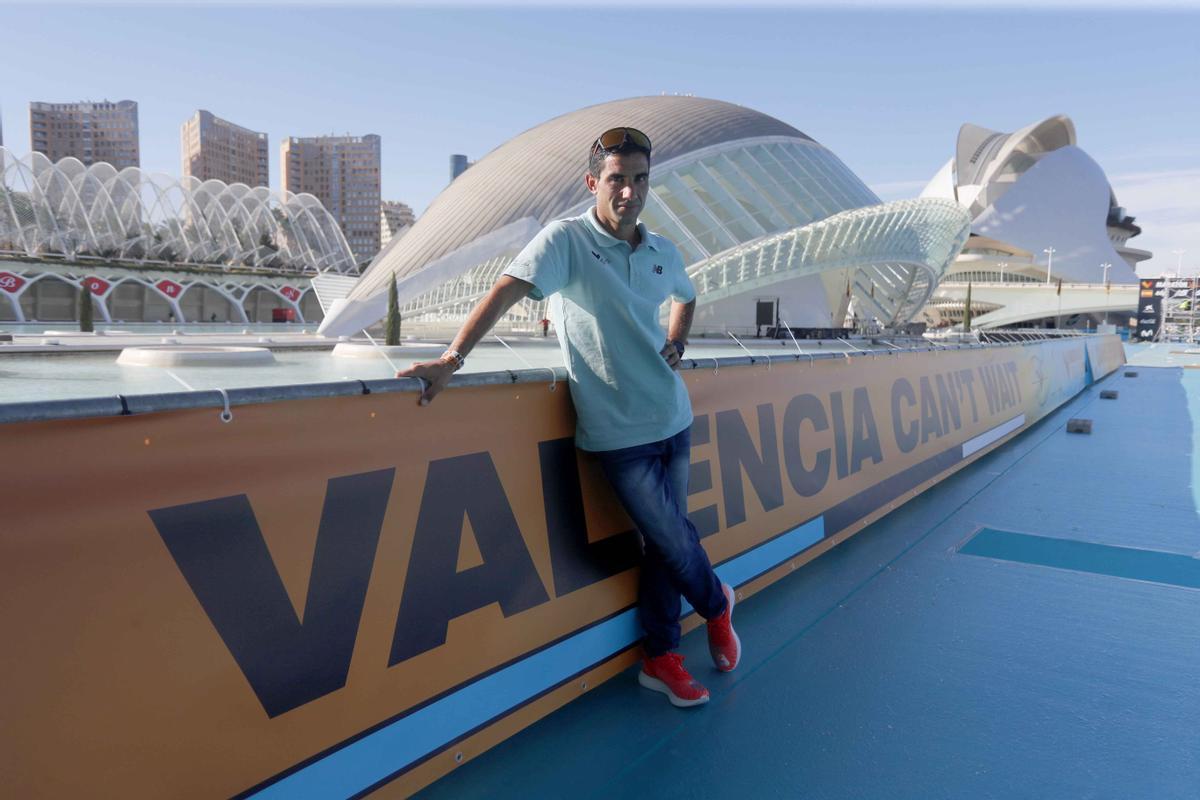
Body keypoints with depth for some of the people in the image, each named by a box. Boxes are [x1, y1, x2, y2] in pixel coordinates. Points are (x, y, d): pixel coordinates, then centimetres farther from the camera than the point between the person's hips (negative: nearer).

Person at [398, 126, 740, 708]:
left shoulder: (664, 253, 9)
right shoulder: (566, 240, -9)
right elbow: (505, 292, -20)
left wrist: (675, 344, 12)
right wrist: (452, 359, -32)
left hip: (673, 420, 6)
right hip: (619, 431, -5)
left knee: (666, 539, 12)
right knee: (673, 541, 1)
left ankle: (660, 657, 31)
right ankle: (716, 604, 35)